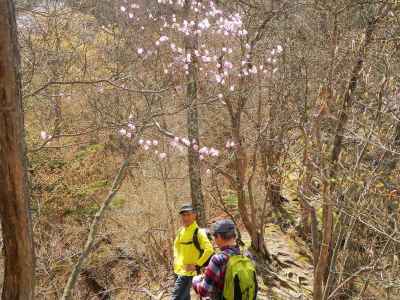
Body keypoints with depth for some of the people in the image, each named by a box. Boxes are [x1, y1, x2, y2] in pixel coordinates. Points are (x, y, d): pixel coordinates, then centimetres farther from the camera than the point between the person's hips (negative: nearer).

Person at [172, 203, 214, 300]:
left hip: (187, 272, -8)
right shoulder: (181, 231, 7)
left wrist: (197, 265, -21)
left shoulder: (198, 232, -16)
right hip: (178, 271, 8)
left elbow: (209, 250, -25)